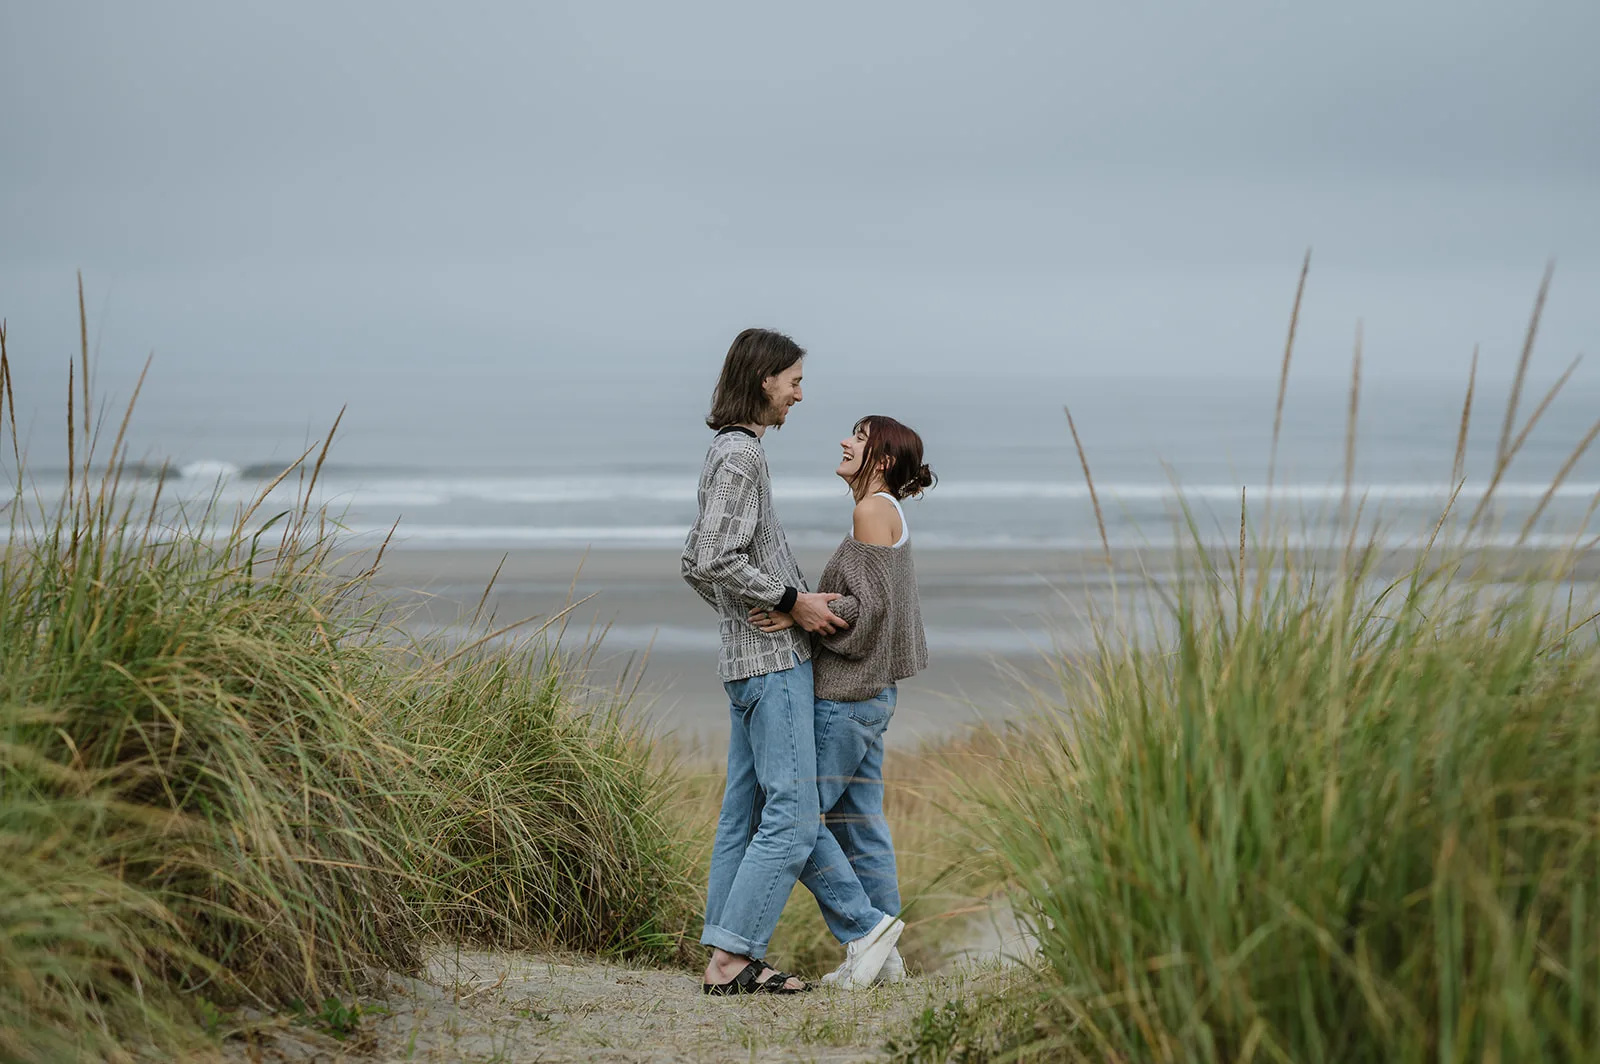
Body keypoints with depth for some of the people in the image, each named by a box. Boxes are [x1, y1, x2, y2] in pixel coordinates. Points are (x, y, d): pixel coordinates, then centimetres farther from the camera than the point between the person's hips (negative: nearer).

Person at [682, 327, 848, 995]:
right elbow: (714, 562, -23)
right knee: (792, 816, -11)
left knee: (744, 815, 9)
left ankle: (725, 956, 10)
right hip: (773, 660, -10)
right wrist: (793, 603, -16)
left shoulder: (728, 451, 17)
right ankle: (732, 958, -12)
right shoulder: (741, 453, -13)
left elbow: (694, 565, 22)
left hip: (747, 658, 10)